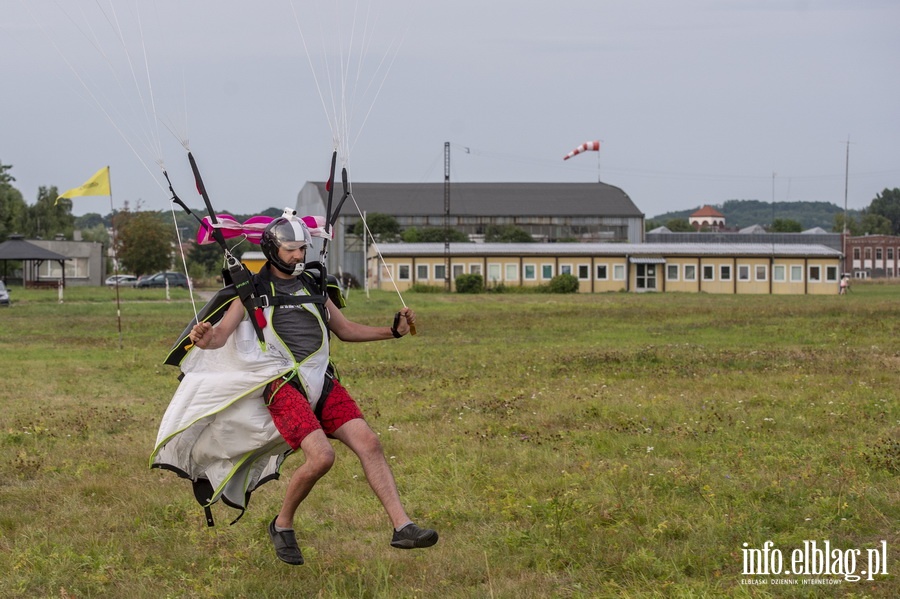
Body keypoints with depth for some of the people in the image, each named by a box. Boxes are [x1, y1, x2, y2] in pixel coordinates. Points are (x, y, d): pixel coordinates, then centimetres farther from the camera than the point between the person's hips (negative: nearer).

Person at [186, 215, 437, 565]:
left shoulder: (312, 287, 18)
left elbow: (345, 329, 29)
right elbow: (223, 332, -7)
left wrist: (393, 331, 18)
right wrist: (206, 339, -31)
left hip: (323, 382, 6)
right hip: (284, 386, -6)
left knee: (369, 444, -10)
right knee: (321, 456, -23)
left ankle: (402, 527, -9)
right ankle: (282, 526, 1)